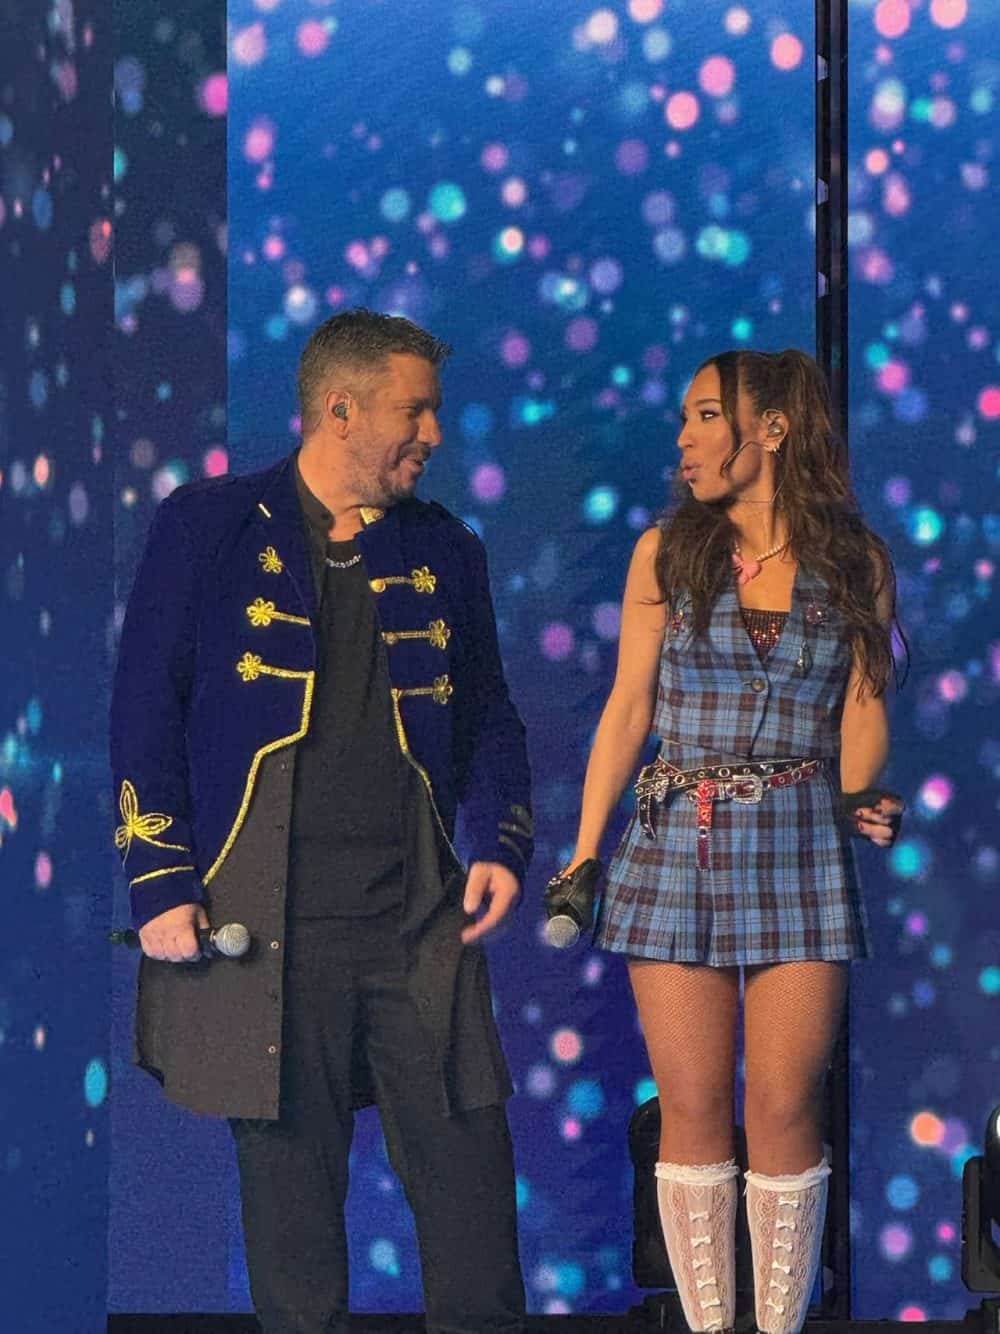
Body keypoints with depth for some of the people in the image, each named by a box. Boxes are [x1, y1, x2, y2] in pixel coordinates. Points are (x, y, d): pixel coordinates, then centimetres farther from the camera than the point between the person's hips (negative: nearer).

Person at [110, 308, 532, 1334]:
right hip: (264, 921, -3)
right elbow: (146, 707, 1)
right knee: (289, 1164, 3)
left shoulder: (443, 552, 14)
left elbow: (488, 716, 20)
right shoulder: (210, 526, 3)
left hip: (422, 918, 3)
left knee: (467, 1154, 0)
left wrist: (499, 844, 2)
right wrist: (161, 881, -6)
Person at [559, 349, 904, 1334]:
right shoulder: (666, 552, 5)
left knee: (785, 1107, -1)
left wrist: (865, 798, -15)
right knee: (692, 1106, 1)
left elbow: (862, 710, 6)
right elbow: (627, 710, 6)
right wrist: (583, 851, 1)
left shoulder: (856, 562, 4)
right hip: (675, 847, 1)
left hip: (800, 852, -1)